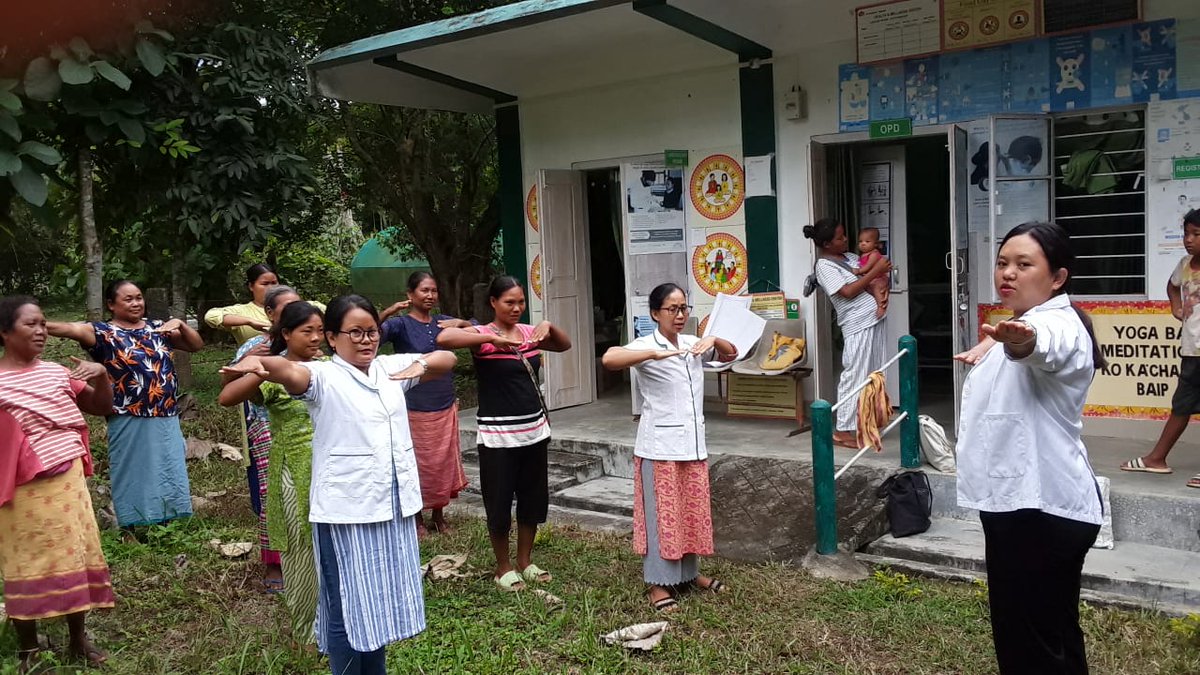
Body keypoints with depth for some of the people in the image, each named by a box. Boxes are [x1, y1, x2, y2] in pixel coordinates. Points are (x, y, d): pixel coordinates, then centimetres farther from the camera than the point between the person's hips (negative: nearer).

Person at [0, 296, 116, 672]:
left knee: (76, 556, 12)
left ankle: (78, 638, 27)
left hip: (69, 482, 5)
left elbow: (103, 407, 10)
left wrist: (101, 375, -6)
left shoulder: (56, 372, 5)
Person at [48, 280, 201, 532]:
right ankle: (132, 535, 15)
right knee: (134, 478, 3)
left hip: (167, 420, 5)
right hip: (130, 422, -4)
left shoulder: (158, 327, 11)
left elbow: (196, 345, 15)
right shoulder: (104, 332, -4)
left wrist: (181, 325, -4)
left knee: (169, 476, 11)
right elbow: (70, 329, -23)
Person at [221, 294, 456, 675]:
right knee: (349, 608, 3)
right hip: (346, 513, -6)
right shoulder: (323, 377, -9)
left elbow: (447, 359, 16)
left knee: (381, 604, 19)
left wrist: (421, 364, -5)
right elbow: (289, 371, -30)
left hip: (393, 507, 6)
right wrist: (256, 361, -52)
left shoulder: (390, 368, 9)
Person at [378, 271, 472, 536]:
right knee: (418, 464, 3)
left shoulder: (443, 322, 7)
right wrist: (387, 312, -40)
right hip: (415, 409, -5)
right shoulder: (401, 324, -8)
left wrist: (461, 323, -7)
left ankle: (438, 515, 27)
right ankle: (417, 518, 20)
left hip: (446, 407, 5)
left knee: (444, 462, 11)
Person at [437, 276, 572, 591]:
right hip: (497, 434, -6)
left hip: (535, 429, 6)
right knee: (499, 502, 5)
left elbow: (565, 345, 18)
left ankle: (525, 562, 32)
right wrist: (491, 338, -32)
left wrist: (549, 326, -2)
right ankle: (503, 568, 23)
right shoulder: (483, 334, -9)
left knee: (534, 499, 15)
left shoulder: (528, 332, 7)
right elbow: (443, 339, -26)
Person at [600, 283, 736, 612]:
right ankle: (658, 583, 12)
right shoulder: (646, 345, -11)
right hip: (660, 445, -6)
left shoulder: (692, 344, 9)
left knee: (692, 510, 15)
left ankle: (689, 572, 31)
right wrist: (655, 354, -36)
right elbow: (609, 359, -29)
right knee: (662, 513, 1)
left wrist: (713, 340, 0)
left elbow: (730, 355, 21)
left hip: (692, 443, 6)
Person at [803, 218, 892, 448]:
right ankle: (842, 430, -1)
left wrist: (882, 268, 2)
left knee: (872, 376, 11)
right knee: (854, 376, -7)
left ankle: (863, 423, 19)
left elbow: (866, 272, 24)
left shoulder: (849, 257, 16)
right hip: (858, 325, -9)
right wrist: (876, 271, -15)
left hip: (874, 320, 9)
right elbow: (848, 292, -17)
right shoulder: (824, 266, -9)